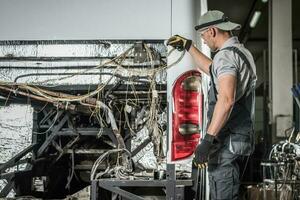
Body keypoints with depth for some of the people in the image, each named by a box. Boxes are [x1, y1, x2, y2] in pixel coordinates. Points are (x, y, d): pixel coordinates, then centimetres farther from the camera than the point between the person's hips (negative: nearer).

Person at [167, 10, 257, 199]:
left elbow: (226, 100, -30)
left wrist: (207, 140, -31)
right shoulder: (241, 51, 16)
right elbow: (210, 69, 35)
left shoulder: (226, 55, -17)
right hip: (240, 136, 10)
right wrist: (188, 46, 38)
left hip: (227, 141, -10)